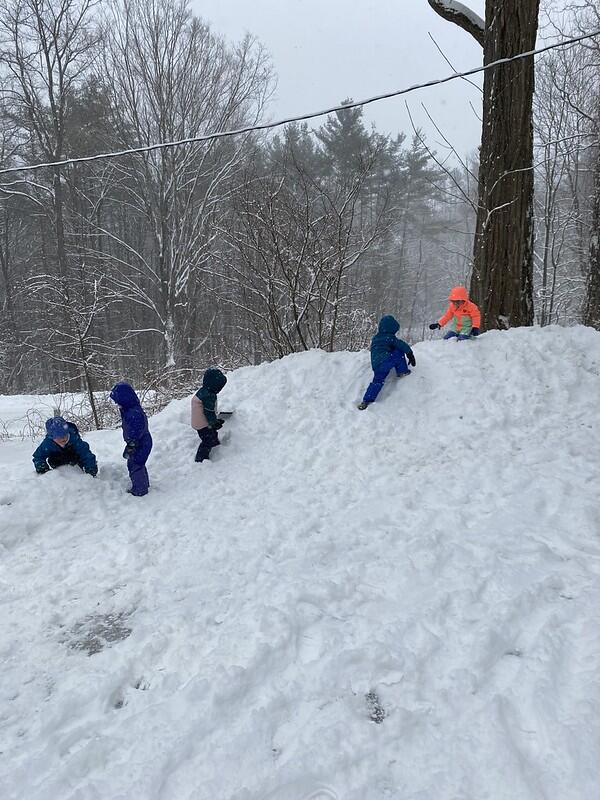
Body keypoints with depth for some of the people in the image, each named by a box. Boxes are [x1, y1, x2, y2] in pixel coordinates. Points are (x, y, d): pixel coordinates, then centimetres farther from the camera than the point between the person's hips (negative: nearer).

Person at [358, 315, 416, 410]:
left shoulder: (375, 339, 22)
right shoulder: (390, 337, 1)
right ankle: (402, 371, 10)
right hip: (386, 362, -7)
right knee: (400, 351, 6)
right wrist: (411, 355, 5)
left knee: (377, 382, 16)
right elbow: (402, 345, -4)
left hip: (375, 365, 7)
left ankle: (366, 401, 9)